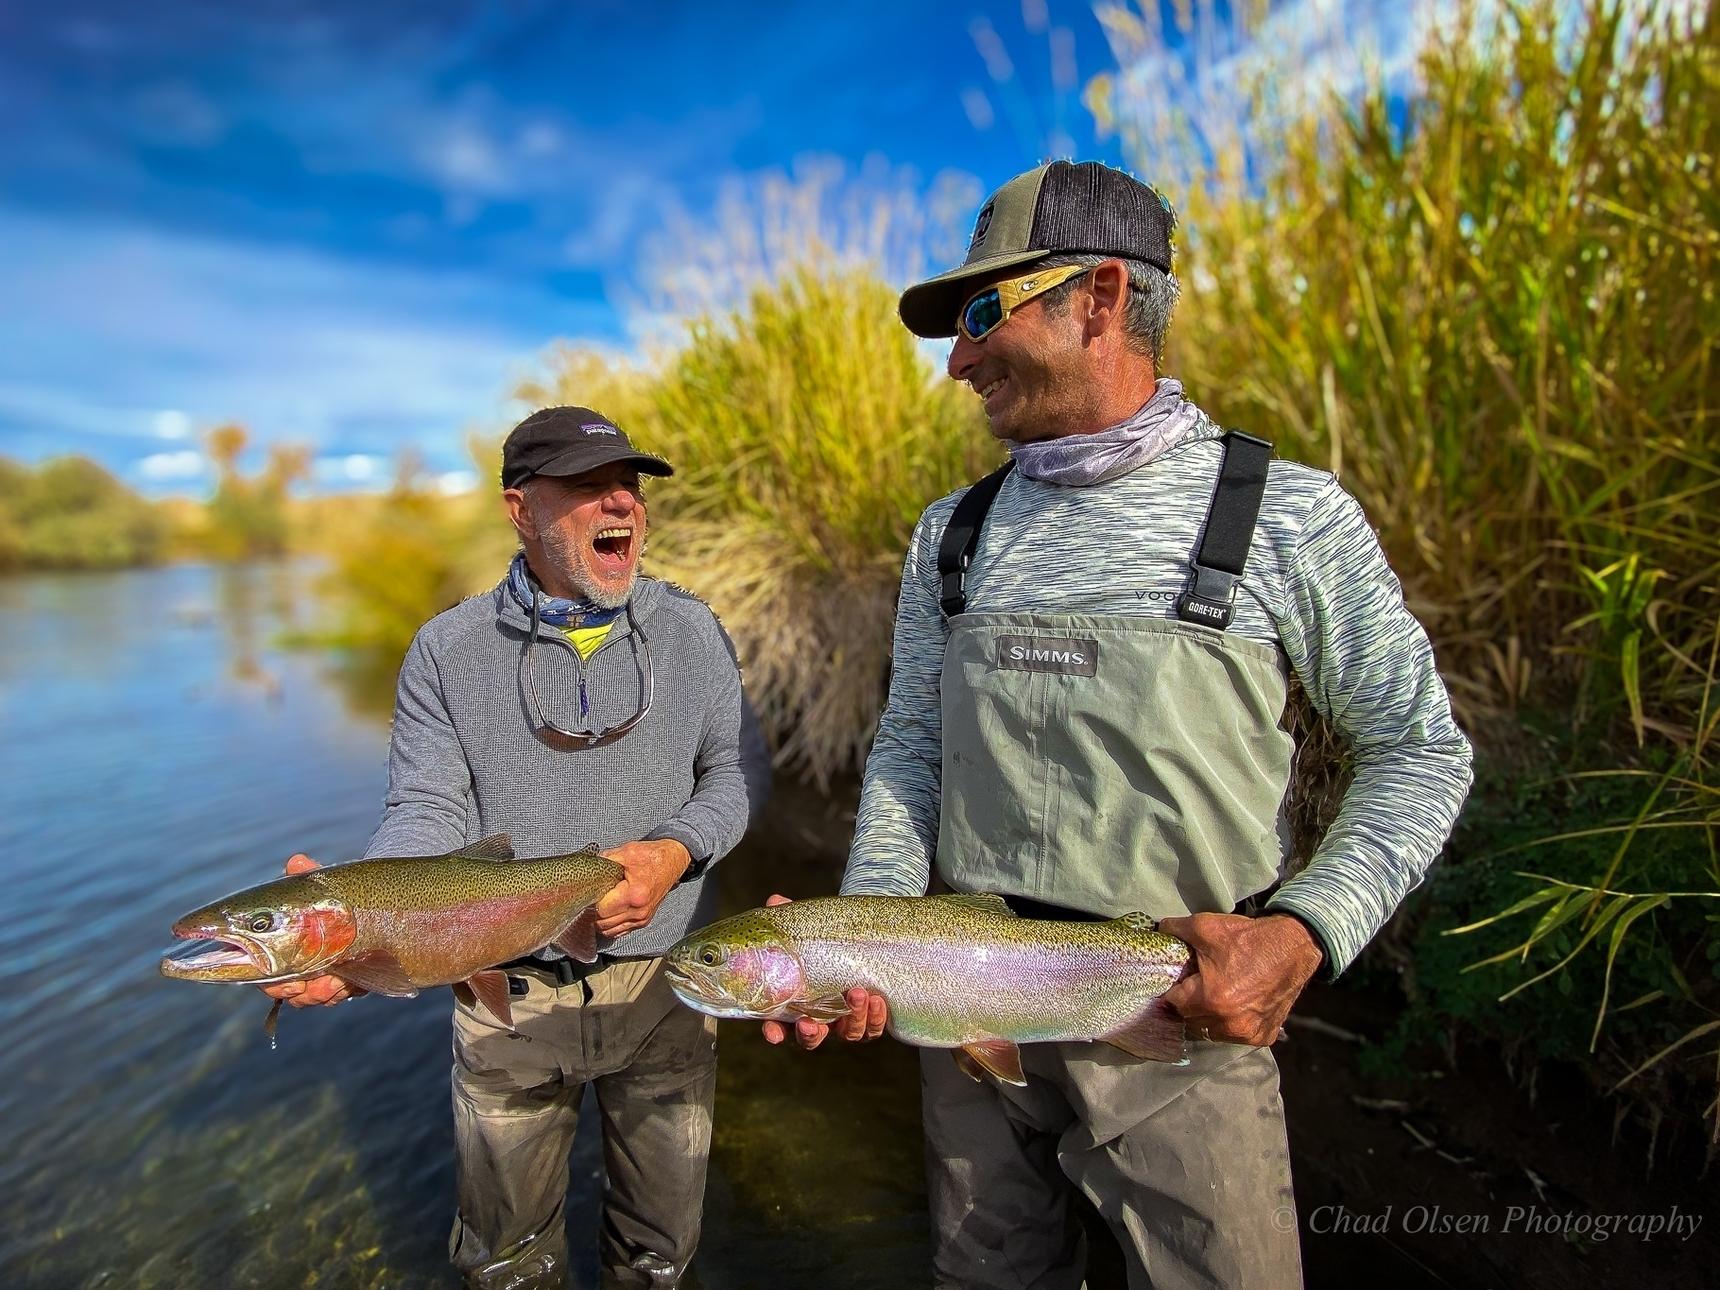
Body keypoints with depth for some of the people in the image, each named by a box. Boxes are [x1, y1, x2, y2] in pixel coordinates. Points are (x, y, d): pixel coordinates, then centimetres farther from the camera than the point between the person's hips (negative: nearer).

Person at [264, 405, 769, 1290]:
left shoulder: (689, 631, -2)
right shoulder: (448, 651, -5)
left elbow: (738, 769, 3)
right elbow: (429, 811, -9)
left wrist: (676, 852, -16)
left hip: (663, 984, 1)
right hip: (510, 993, 0)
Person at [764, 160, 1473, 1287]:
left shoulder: (1288, 517, -10)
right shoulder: (952, 534, 2)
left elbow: (1420, 749, -2)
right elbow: (910, 749, 5)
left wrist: (1309, 933, -15)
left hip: (1183, 1022, -3)